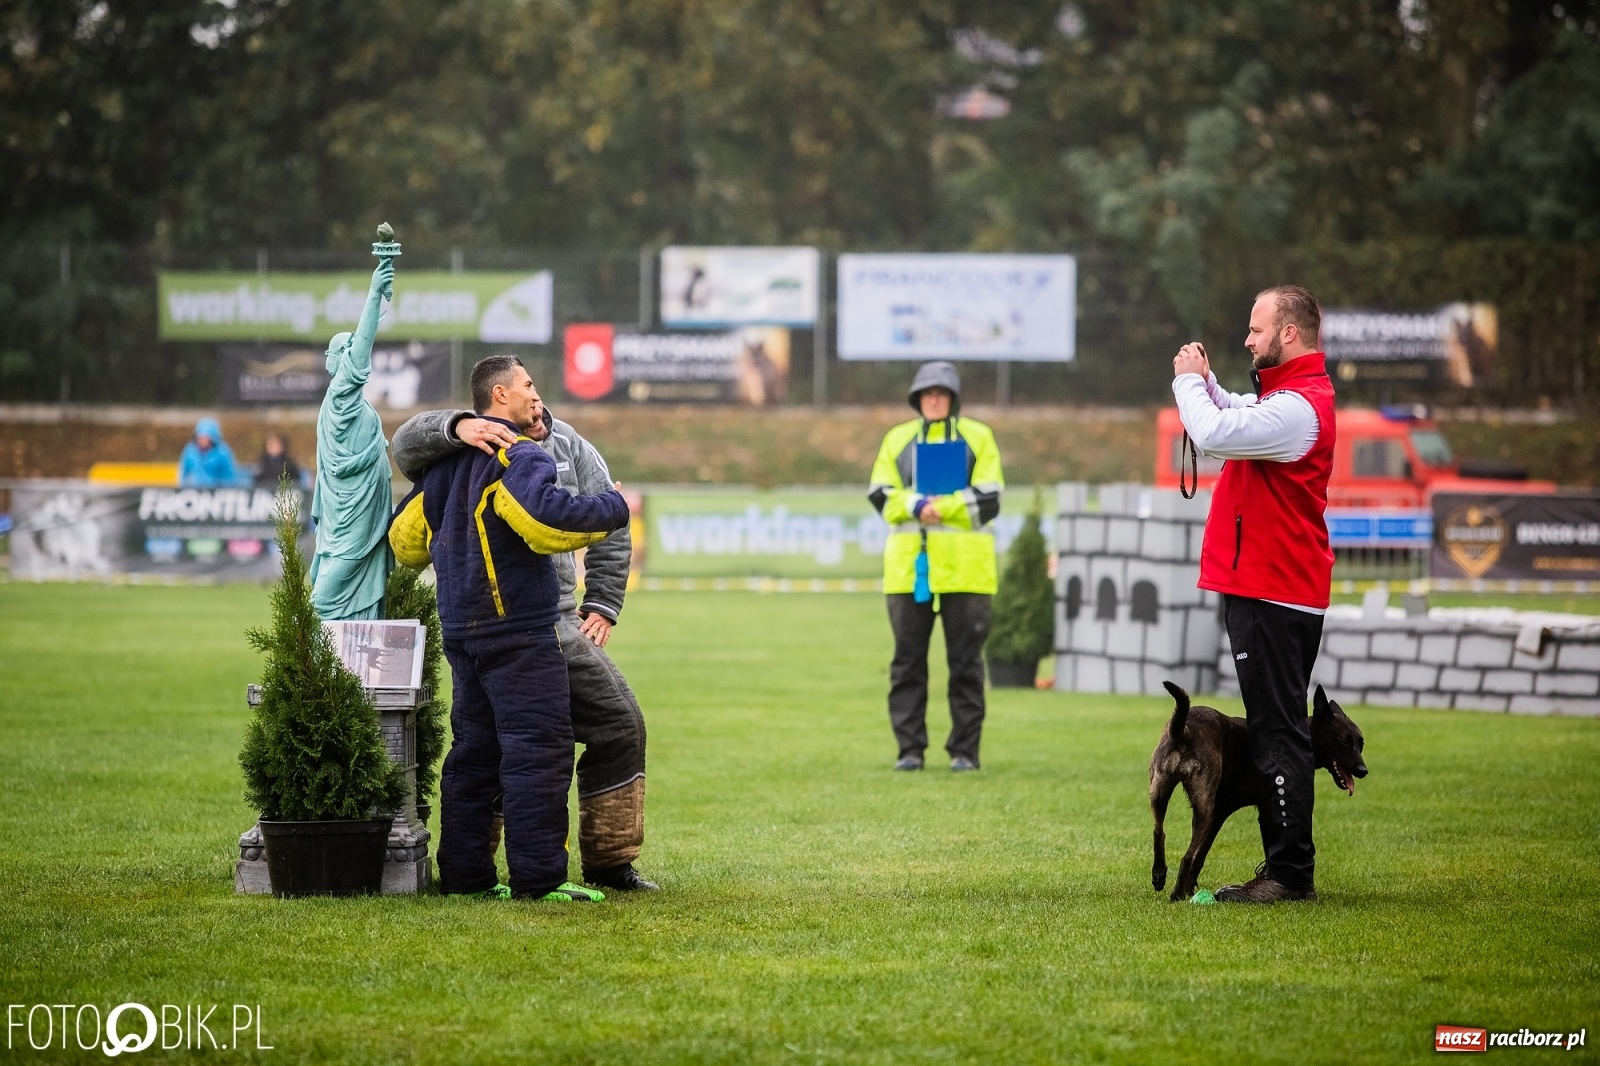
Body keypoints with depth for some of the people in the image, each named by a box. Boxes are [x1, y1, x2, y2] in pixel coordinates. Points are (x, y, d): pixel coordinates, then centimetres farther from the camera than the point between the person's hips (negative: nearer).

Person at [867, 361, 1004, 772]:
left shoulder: (978, 437, 5)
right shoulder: (897, 439, 12)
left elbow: (987, 502, -3)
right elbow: (881, 496, 3)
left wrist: (942, 506, -15)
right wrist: (917, 505, -14)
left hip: (964, 567, -2)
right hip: (908, 566, 2)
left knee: (965, 662, 0)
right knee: (908, 661, 2)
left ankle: (965, 751, 4)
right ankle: (910, 749, 7)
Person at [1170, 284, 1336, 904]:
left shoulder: (1297, 407, -18)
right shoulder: (1290, 396, 17)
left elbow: (1214, 434, -26)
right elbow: (1238, 420, 31)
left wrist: (1189, 381, -8)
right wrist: (1205, 380, 12)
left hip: (1273, 595, -11)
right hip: (1270, 589, 11)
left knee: (1278, 731, -9)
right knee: (1275, 730, 14)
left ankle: (1290, 871, -8)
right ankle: (1286, 868, 19)